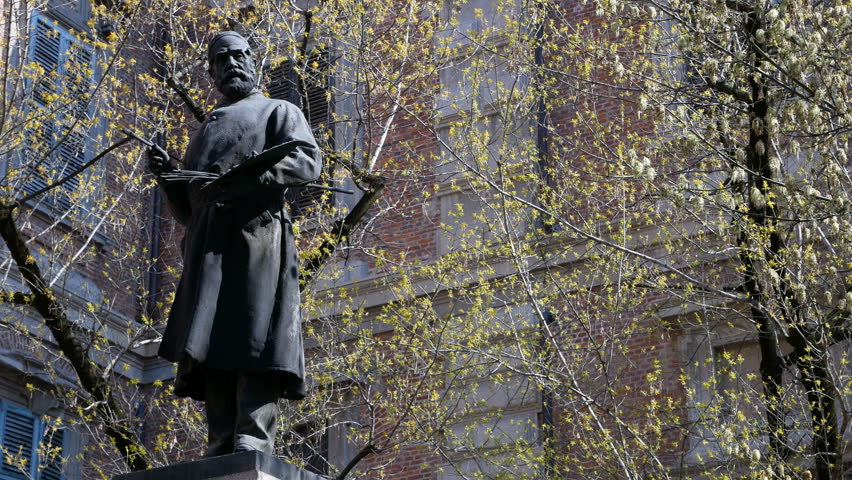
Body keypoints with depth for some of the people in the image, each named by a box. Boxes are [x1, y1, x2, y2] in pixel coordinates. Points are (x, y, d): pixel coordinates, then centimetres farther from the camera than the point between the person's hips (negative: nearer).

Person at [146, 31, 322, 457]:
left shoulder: (278, 112, 19)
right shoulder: (204, 134, 35)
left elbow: (308, 161, -2)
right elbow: (185, 210, 30)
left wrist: (251, 172, -19)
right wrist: (167, 176, 9)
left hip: (257, 231, -5)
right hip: (208, 247, 5)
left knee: (253, 341, -19)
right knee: (211, 345, -8)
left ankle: (253, 445, -28)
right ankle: (221, 453, -13)